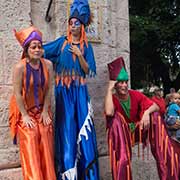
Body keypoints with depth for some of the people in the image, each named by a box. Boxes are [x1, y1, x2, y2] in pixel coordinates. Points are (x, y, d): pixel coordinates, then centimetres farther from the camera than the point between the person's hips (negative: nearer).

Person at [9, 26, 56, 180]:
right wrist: (25, 116, -14)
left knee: (46, 147, 3)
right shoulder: (20, 66, -19)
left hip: (42, 110, 4)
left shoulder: (48, 64, -7)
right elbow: (17, 93, -16)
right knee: (30, 147, -4)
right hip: (24, 111, -3)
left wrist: (45, 112, -4)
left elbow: (49, 89, -3)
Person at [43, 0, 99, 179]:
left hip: (79, 91, 1)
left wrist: (79, 55, -10)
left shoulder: (86, 46, 8)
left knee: (82, 127, -2)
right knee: (66, 128, -3)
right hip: (63, 91, -1)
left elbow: (88, 71, 3)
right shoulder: (62, 42, 8)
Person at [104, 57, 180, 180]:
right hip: (121, 134, -3)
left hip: (138, 130, 3)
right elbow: (109, 113, -37)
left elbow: (156, 106, -12)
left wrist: (147, 112, -35)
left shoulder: (136, 95, -4)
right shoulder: (112, 99, -12)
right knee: (115, 117, -31)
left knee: (154, 114, -21)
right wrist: (109, 89, -28)